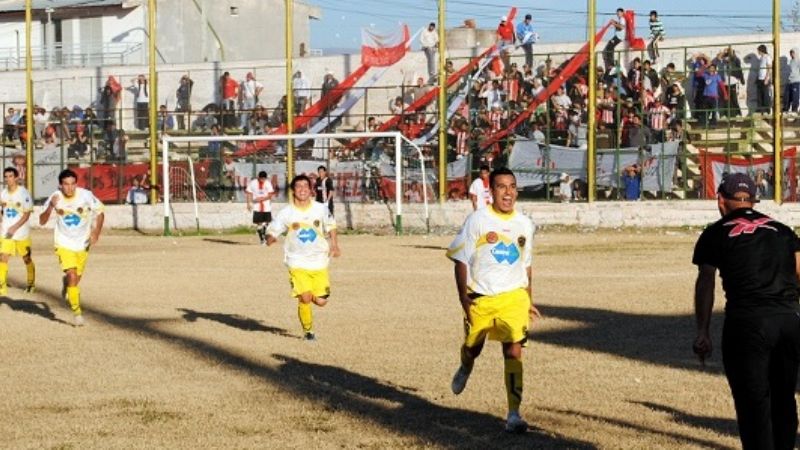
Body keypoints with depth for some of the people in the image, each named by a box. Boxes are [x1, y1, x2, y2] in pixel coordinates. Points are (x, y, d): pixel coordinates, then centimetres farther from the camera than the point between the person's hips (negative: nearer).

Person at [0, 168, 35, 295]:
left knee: (26, 259, 10)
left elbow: (27, 214, -13)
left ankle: (31, 283, 31)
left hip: (22, 233, -3)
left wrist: (15, 227, -21)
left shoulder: (24, 193, -11)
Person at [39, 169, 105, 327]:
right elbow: (42, 222, -14)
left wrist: (96, 232, -16)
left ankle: (66, 284, 51)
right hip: (64, 244, -2)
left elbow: (100, 213, -3)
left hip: (83, 243, 2)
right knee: (72, 275, -17)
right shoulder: (55, 198, -15)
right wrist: (50, 207, -31)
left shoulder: (86, 195, -16)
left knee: (77, 278, 14)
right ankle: (77, 312, -7)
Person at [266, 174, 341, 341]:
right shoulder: (286, 213, -4)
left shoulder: (320, 209, 2)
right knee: (305, 298, -17)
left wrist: (334, 244, 9)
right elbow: (271, 232, -1)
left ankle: (310, 297, 34)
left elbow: (330, 225, 20)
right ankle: (307, 330, 8)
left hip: (319, 262, 2)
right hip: (298, 263, -2)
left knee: (321, 301, -3)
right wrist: (271, 238, -24)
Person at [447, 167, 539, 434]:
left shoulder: (524, 224, 5)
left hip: (513, 297, 1)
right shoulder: (477, 220, -7)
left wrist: (528, 301, 18)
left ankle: (514, 414, -14)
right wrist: (464, 301, -12)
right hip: (480, 298, -1)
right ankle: (465, 369, 55)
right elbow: (461, 261, -5)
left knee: (514, 350, -13)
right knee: (473, 348, 17)